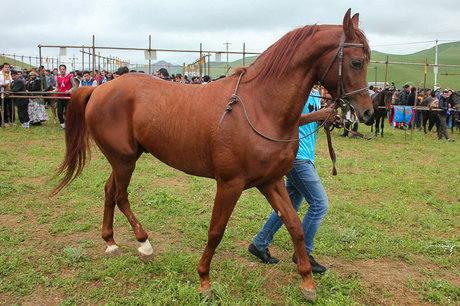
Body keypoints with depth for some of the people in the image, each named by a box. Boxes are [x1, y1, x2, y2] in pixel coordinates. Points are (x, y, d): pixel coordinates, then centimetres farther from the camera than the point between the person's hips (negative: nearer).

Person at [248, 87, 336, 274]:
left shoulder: (314, 93, 19)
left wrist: (327, 116, 4)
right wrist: (318, 115, -26)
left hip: (304, 156, 10)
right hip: (296, 155, -10)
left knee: (290, 205, 14)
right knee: (320, 204, -8)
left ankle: (259, 244, 24)